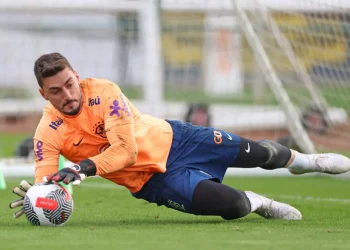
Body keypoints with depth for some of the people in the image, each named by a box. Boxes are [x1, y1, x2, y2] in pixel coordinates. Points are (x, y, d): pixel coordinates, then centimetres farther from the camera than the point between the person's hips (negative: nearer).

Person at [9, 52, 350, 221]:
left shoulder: (102, 91, -22)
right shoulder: (48, 133, -20)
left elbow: (126, 148, -29)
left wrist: (83, 167, -44)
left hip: (169, 138, 1)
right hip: (152, 182, -1)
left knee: (256, 153, 12)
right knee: (231, 205, -21)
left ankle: (298, 159, 49)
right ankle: (255, 203, 18)